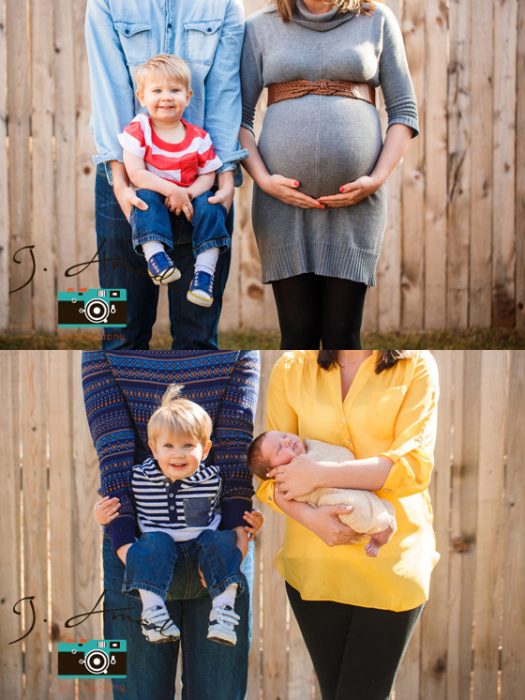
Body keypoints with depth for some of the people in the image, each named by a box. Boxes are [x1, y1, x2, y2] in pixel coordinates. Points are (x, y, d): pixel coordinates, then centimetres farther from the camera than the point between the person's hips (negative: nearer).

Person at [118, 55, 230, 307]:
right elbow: (136, 173, -16)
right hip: (154, 197, -2)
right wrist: (173, 190, -25)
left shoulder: (199, 138, -1)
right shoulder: (138, 130, -7)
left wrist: (189, 194, -21)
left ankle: (205, 271, -23)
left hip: (187, 198, 2)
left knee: (209, 206, -25)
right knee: (146, 196, -32)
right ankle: (155, 255, -36)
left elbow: (208, 175, 1)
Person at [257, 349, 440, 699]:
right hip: (314, 562, 2)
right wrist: (309, 516, -19)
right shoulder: (291, 368, 2)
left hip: (391, 562, -2)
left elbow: (414, 464, -13)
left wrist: (319, 476, -18)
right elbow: (273, 471, 0)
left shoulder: (416, 366, -3)